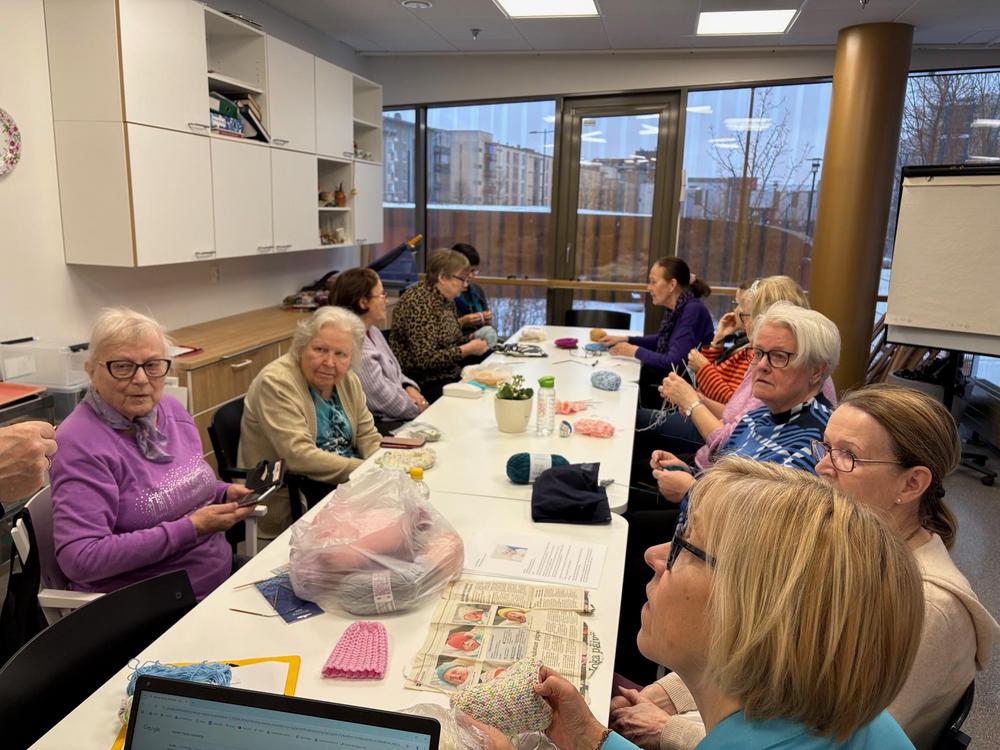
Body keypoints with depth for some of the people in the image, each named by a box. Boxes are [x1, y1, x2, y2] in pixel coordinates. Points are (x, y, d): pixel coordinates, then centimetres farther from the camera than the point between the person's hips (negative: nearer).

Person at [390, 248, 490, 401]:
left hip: (449, 376, 8)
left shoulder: (447, 300, 8)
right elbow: (425, 359, -23)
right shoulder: (419, 303, -18)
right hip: (425, 385, -8)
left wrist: (473, 340, 2)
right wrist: (468, 350, -19)